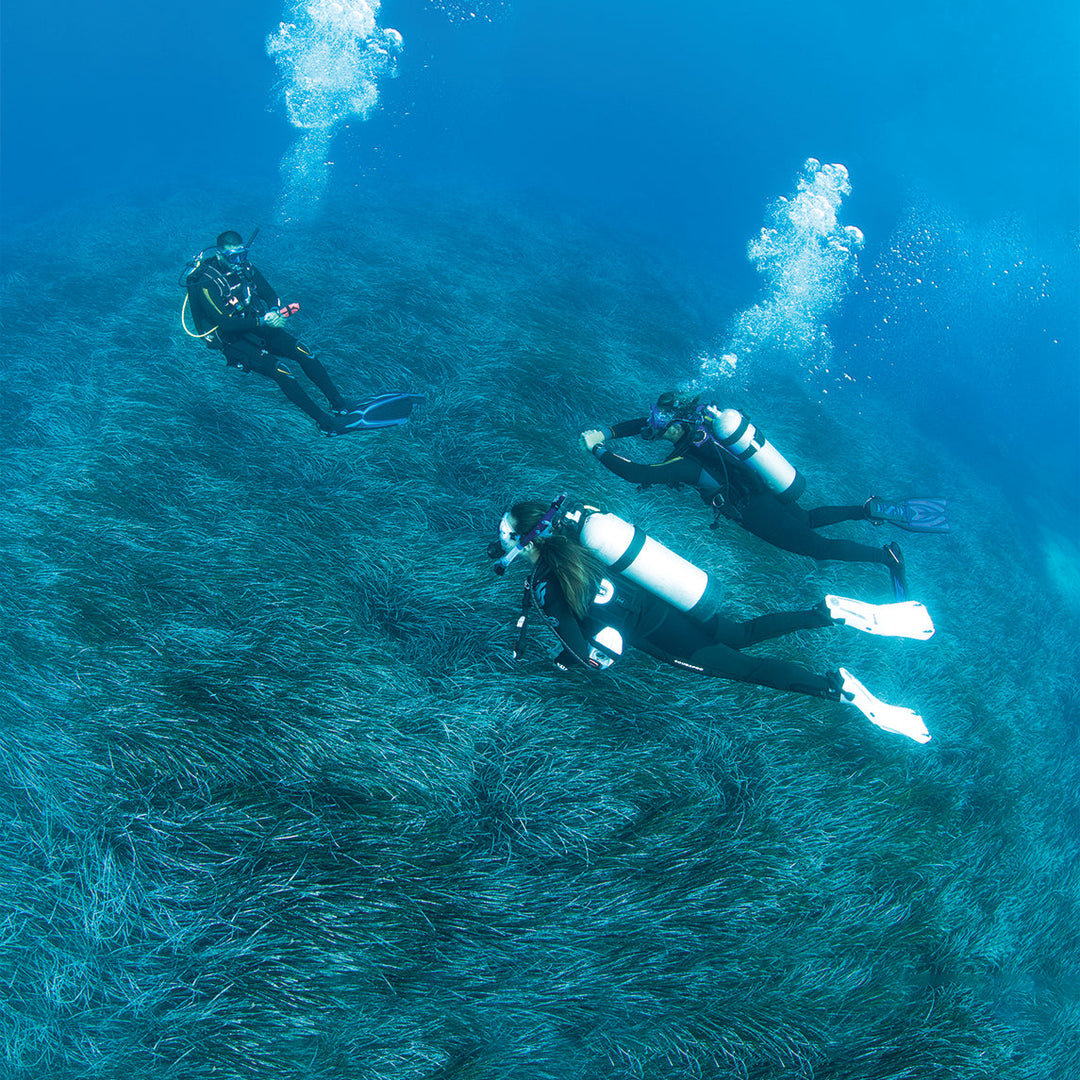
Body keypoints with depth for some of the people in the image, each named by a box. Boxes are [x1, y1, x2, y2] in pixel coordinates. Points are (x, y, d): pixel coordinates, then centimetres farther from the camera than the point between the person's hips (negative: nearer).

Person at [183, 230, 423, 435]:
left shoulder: (245, 269, 3)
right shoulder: (207, 284, -17)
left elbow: (270, 295, 7)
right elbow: (225, 324, -25)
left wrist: (275, 311, -18)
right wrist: (262, 320, -34)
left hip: (257, 326, 6)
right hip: (233, 341, -6)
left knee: (302, 350, -18)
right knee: (278, 368, -27)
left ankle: (339, 404, -16)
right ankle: (327, 422, -31)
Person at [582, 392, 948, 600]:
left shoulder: (687, 461, -29)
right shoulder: (698, 422, -4)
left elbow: (639, 474, -33)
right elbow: (641, 424, 7)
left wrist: (599, 451, -23)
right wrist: (605, 433, -1)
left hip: (758, 512, -8)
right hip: (772, 493, 8)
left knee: (815, 545, 7)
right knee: (809, 519, 29)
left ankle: (889, 556, 10)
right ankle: (874, 509, 22)